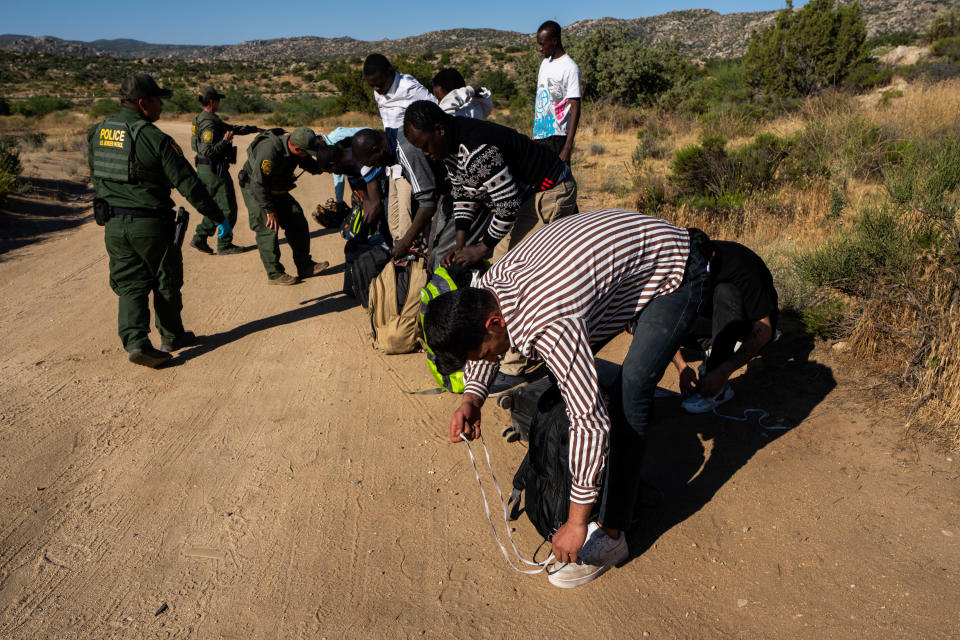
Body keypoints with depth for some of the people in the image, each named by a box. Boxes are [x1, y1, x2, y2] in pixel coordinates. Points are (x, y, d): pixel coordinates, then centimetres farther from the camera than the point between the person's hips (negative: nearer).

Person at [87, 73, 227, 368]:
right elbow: (189, 185, -15)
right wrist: (218, 217, -7)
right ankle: (172, 336, 27)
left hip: (113, 224, 5)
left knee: (130, 284, 10)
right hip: (151, 224, -5)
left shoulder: (98, 133, 5)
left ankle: (135, 342, -3)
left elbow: (96, 178, 15)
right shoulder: (155, 139, -15)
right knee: (166, 282, 13)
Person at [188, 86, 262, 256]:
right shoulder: (209, 124, -18)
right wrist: (225, 142, -18)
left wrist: (254, 129, 27)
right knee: (228, 209, 0)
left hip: (204, 169, 10)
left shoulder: (208, 119, 13)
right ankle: (224, 245, 8)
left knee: (216, 207, 19)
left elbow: (232, 128, 24)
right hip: (215, 170, -10)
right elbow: (206, 151, -26)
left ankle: (199, 238, 18)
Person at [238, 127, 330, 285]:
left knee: (297, 221, 3)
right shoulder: (269, 150, -35)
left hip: (276, 190, 8)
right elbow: (258, 183, -30)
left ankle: (304, 266, 10)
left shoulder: (296, 148, -12)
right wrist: (269, 210, -24)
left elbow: (311, 166, 4)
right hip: (255, 190, -8)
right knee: (268, 229, -12)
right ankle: (274, 274, -2)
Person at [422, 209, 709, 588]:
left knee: (631, 395, -17)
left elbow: (591, 423, -36)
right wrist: (471, 398, -10)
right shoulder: (488, 286, -13)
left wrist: (577, 522, -26)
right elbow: (479, 348, 9)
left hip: (676, 271, -9)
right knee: (566, 365, 12)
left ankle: (610, 535, -5)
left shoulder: (546, 327, -39)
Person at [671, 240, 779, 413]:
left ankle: (719, 388, -34)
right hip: (717, 317, 4)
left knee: (724, 291, -37)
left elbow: (764, 329, -33)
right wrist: (681, 366, -34)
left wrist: (723, 371, -42)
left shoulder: (740, 264, -32)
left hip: (752, 322, -4)